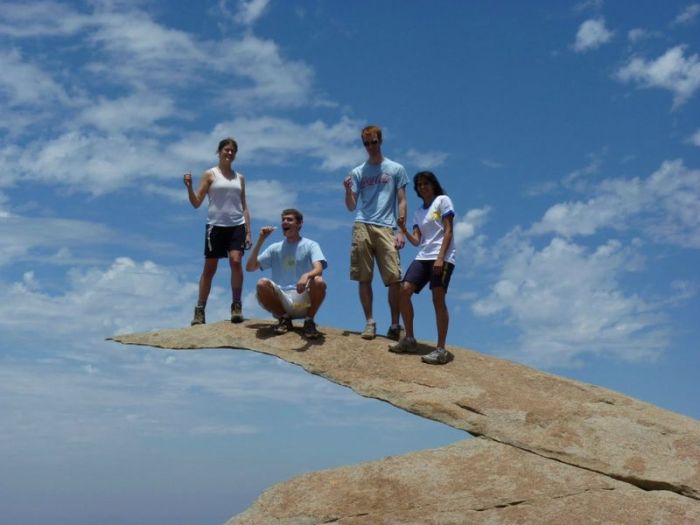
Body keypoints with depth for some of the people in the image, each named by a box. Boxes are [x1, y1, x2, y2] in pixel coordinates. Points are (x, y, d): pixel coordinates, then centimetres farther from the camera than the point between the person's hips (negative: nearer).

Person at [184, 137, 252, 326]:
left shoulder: (239, 178, 14)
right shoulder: (210, 175, 4)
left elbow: (244, 207, 15)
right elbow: (196, 203, 0)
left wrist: (248, 232, 7)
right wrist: (189, 187, -19)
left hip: (236, 225, 2)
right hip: (216, 225, -2)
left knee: (236, 261, -18)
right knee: (209, 268, 1)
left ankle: (236, 305, -10)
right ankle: (200, 310, 9)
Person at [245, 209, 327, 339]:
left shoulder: (310, 245, 5)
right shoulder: (275, 248, 15)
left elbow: (318, 269, -15)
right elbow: (250, 267, 8)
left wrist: (307, 276, -39)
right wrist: (260, 240, 1)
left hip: (304, 300, -2)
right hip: (281, 301, 2)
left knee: (319, 282, -33)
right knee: (262, 284, -27)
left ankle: (309, 321, -6)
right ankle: (284, 319, -1)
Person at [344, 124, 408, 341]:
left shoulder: (396, 169, 10)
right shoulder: (357, 172, 14)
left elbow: (402, 202, 7)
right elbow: (351, 207, 12)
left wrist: (401, 231, -2)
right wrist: (347, 190, -8)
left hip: (386, 228, -2)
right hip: (362, 228, 2)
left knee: (394, 279, -9)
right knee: (364, 279, 1)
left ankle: (395, 325, 1)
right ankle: (370, 322, 11)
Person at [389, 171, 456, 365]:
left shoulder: (443, 200, 2)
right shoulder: (418, 212, 19)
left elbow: (448, 231, -7)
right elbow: (416, 241, 13)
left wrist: (440, 258, -17)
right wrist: (403, 229, -6)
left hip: (442, 257, -6)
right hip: (423, 256, 7)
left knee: (438, 299, -15)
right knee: (404, 291, -6)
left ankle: (441, 349, -15)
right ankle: (409, 339, 7)